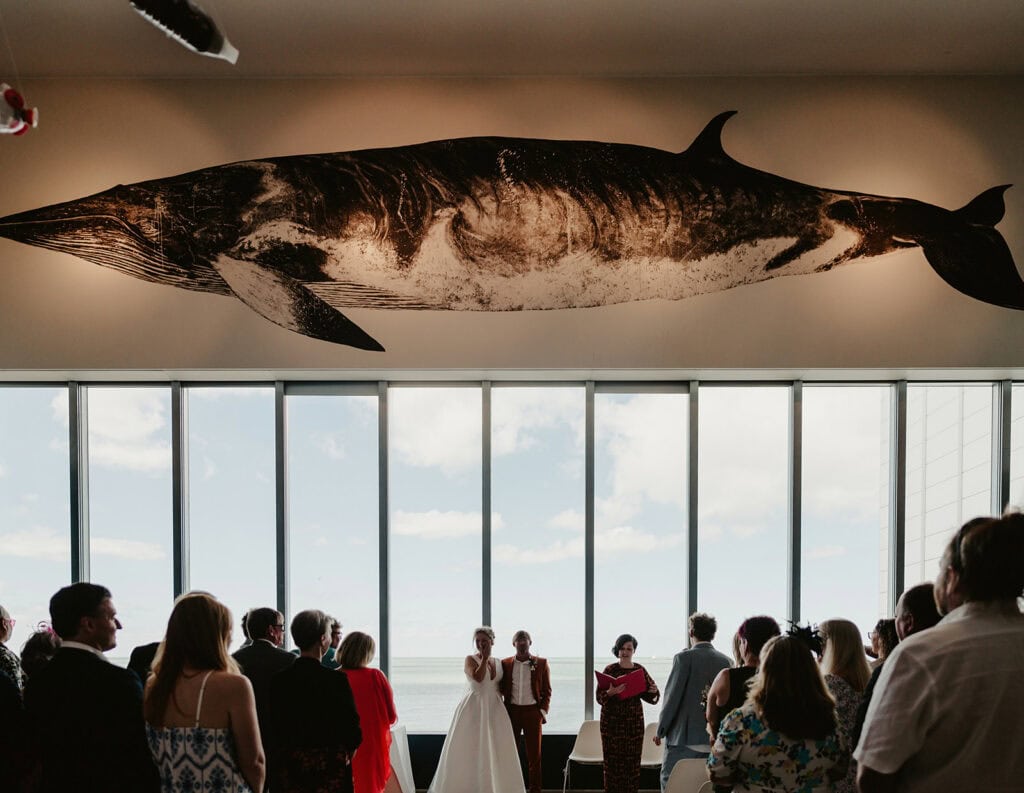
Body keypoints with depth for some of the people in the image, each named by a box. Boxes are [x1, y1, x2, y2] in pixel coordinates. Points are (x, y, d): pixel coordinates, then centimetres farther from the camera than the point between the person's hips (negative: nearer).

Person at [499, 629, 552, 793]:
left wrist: (543, 711, -4)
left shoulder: (541, 663, 3)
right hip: (512, 711, 1)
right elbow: (501, 689, 9)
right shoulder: (505, 663, 5)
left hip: (532, 711, -1)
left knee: (534, 755, 1)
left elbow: (547, 690, 5)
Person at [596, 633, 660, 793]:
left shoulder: (640, 670, 6)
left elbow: (649, 696, 8)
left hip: (634, 721, 2)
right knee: (613, 760, -3)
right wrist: (610, 692, -26)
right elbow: (600, 697, -6)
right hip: (612, 721, -2)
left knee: (632, 761, 1)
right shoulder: (610, 669, -1)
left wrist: (653, 691, -14)